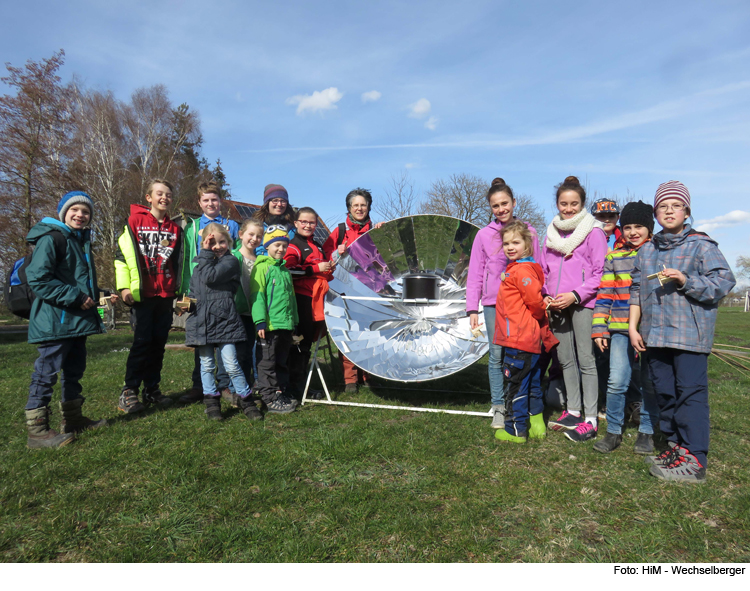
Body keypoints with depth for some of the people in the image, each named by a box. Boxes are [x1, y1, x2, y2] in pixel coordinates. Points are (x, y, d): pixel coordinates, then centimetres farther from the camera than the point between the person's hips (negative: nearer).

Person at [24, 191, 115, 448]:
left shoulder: (81, 241, 18)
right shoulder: (51, 239, -10)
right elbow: (38, 280, -19)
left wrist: (101, 295, 13)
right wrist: (75, 297, -20)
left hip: (77, 320, 10)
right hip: (55, 321, -9)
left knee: (75, 370, 17)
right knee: (46, 371, -5)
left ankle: (73, 418, 29)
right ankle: (37, 430, 3)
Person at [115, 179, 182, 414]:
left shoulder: (174, 228, 14)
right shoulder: (135, 221, 2)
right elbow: (123, 254, -2)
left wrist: (179, 289, 16)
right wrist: (124, 286, -9)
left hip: (166, 294, 4)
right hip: (143, 293, -4)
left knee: (159, 342, 8)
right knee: (142, 341, -6)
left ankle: (152, 389, 18)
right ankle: (129, 391, 4)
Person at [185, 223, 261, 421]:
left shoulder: (231, 261, -3)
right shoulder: (199, 265, 17)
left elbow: (210, 277, -18)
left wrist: (206, 255, -8)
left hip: (224, 321, -5)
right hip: (201, 321, 5)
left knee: (232, 364, -5)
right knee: (206, 365, 10)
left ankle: (246, 400, 9)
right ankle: (212, 402, 22)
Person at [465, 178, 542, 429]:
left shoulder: (529, 232, 6)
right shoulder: (484, 235, 5)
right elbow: (475, 274, 6)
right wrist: (472, 308, 1)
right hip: (494, 304, 0)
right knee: (497, 356, 3)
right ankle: (499, 408, 15)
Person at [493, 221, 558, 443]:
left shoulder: (522, 270, -17)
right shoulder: (515, 269, 14)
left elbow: (535, 300, -22)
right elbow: (535, 302, 19)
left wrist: (537, 316, -3)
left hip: (519, 341, -10)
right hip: (530, 339, 10)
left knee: (515, 384, 1)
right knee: (531, 383, 18)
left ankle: (516, 430, 12)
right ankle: (537, 426, 30)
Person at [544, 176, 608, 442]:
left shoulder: (593, 231, -4)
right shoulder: (552, 232, 14)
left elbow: (600, 273, -7)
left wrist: (575, 295, -16)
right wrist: (546, 295, 2)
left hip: (582, 303, -6)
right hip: (557, 305, 6)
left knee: (586, 359, -4)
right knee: (565, 359, 13)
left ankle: (590, 419, 5)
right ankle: (573, 411, 26)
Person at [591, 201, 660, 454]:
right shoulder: (614, 257, 9)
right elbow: (604, 294, 8)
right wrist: (598, 329, 2)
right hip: (620, 329, 1)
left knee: (649, 384, 7)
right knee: (616, 381, -4)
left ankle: (646, 432, 23)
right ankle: (613, 431, 11)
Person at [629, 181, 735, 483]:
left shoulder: (701, 245, 1)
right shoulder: (646, 250, 15)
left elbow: (724, 281, -5)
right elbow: (636, 290, 17)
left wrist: (685, 280, -18)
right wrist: (633, 326, 11)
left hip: (690, 334, -5)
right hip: (655, 334, 6)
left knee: (690, 392, -7)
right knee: (664, 393, 10)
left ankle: (694, 460, -2)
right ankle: (675, 446, 23)